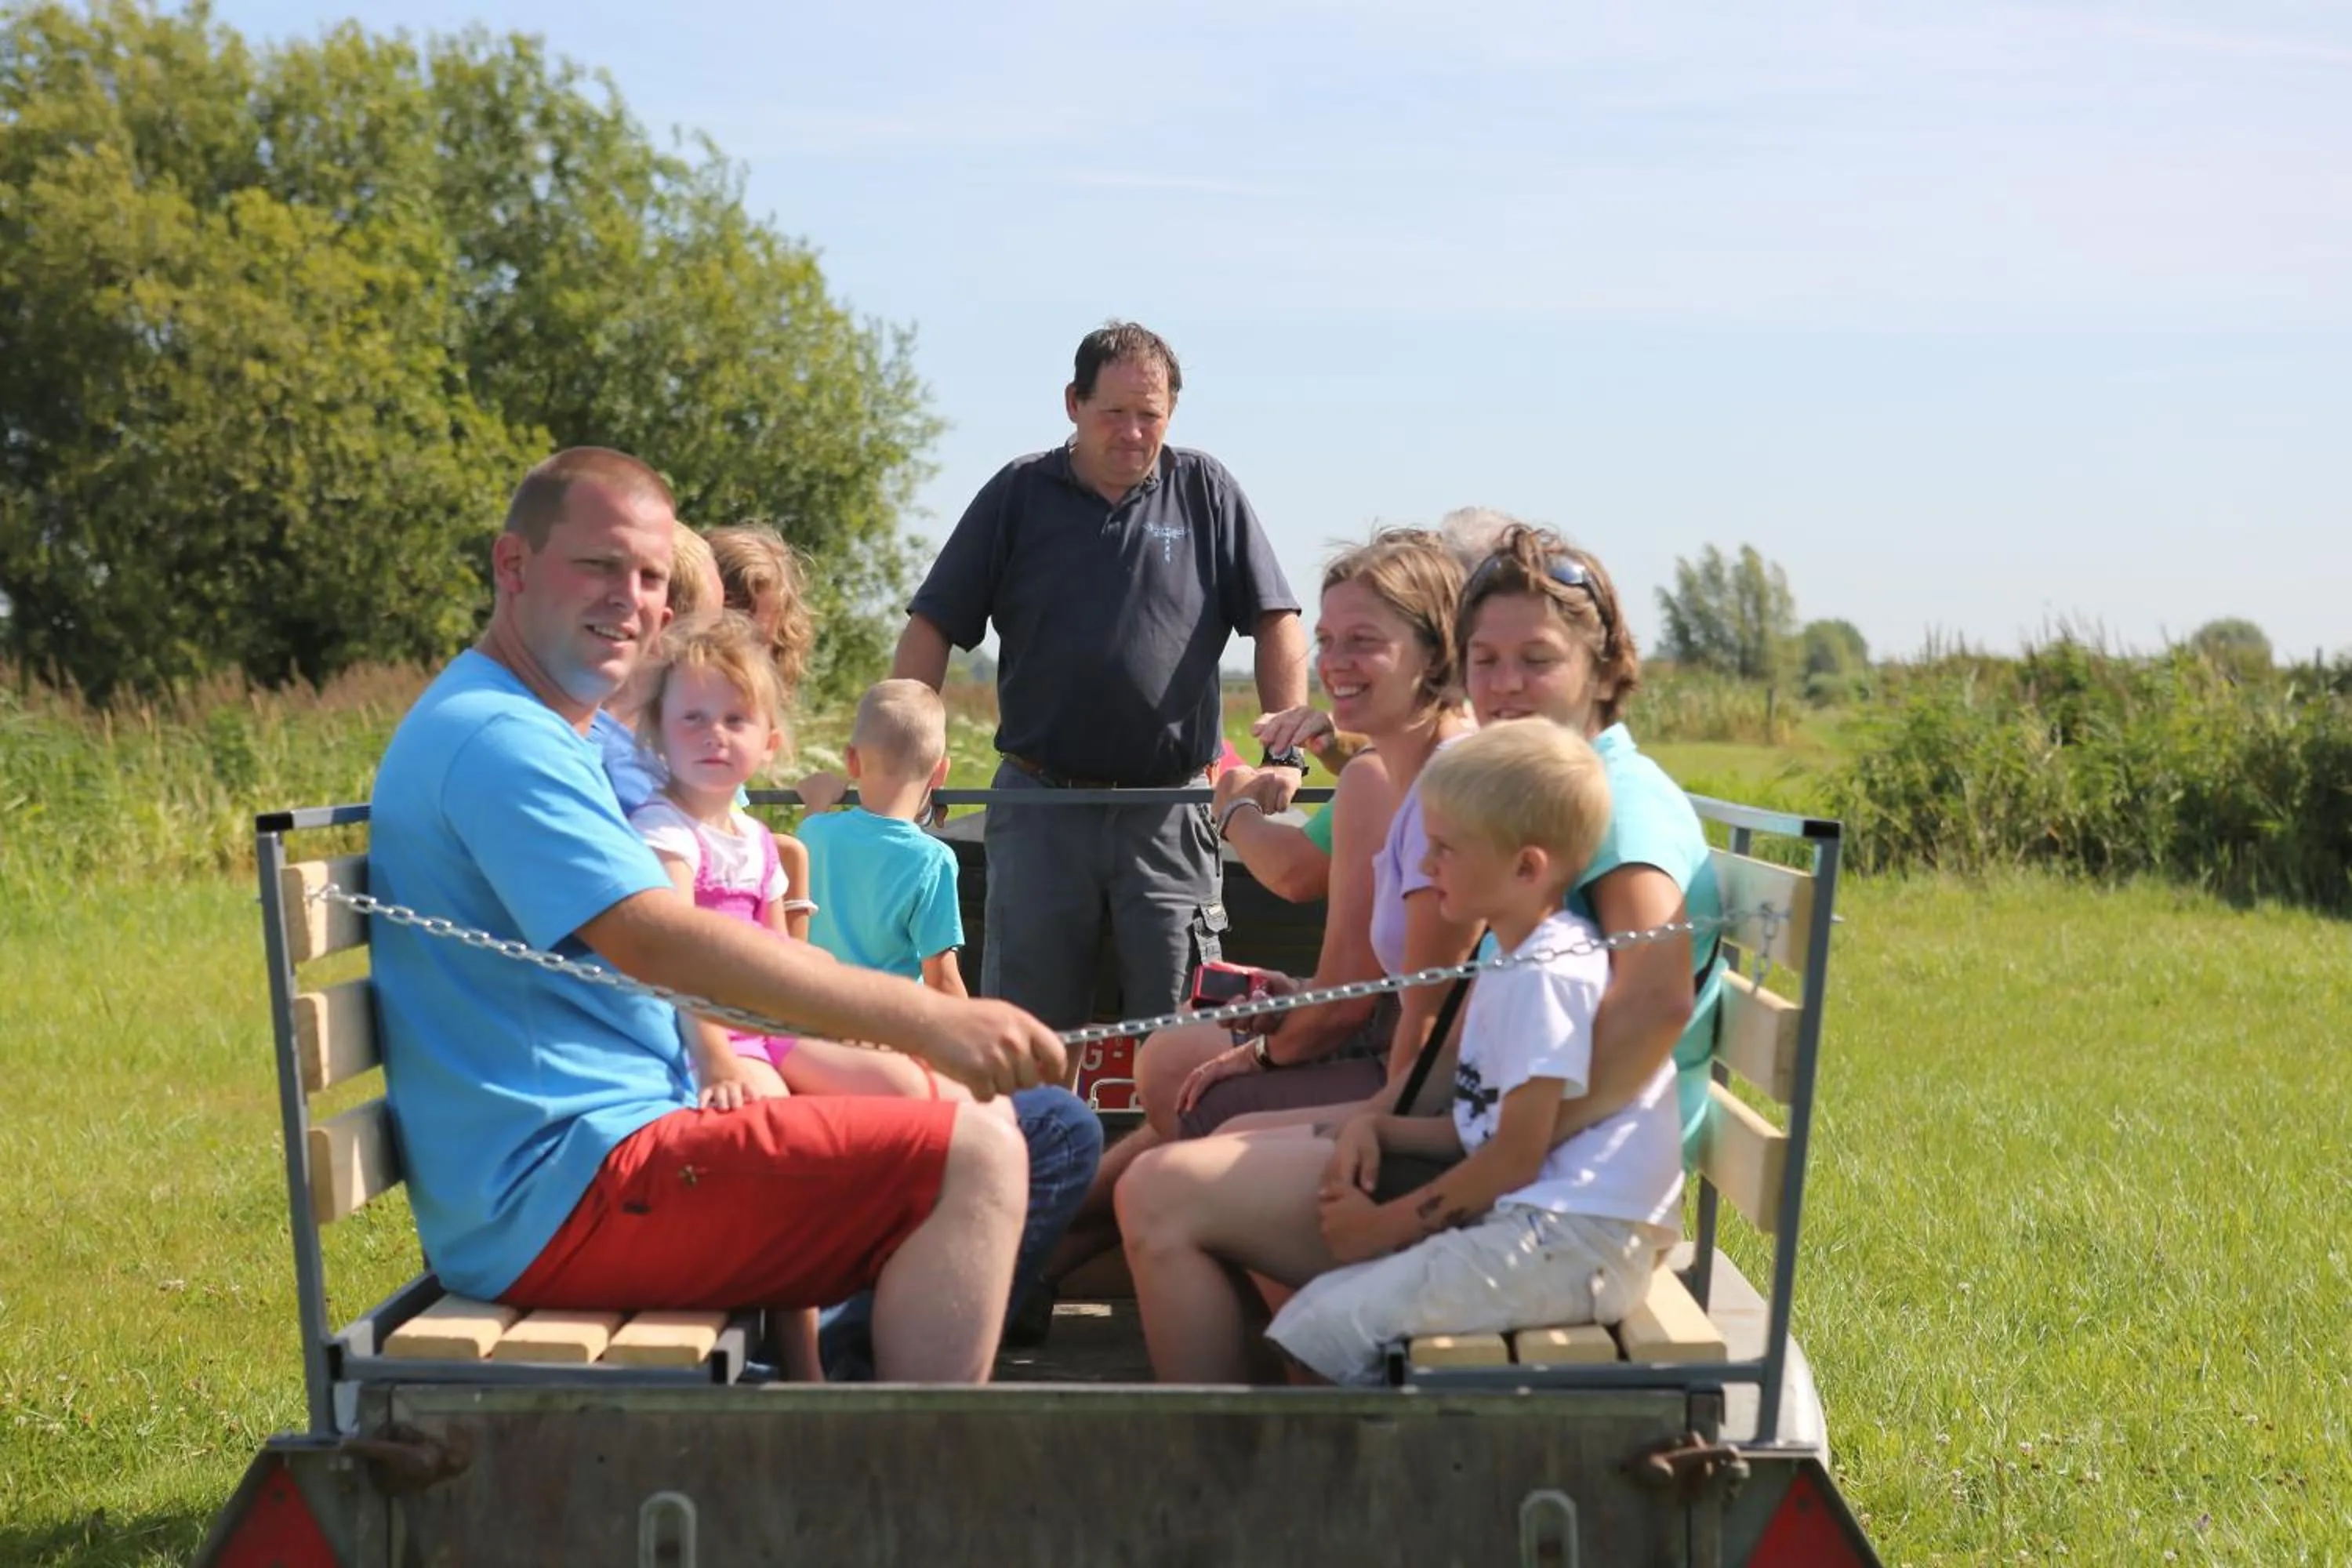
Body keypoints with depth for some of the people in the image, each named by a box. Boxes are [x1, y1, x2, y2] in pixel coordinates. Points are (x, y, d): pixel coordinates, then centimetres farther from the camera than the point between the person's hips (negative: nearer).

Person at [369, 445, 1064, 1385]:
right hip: (561, 1195, -11)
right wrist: (924, 1020, -31)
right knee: (972, 1156, -19)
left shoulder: (552, 734, 20)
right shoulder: (494, 738, -15)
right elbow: (654, 939, -28)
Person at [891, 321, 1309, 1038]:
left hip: (1170, 813, -1)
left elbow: (1277, 624, 3)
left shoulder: (1205, 491, 5)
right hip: (1037, 809, 1)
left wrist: (1283, 755, -8)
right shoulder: (1018, 495, 5)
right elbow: (933, 628, 4)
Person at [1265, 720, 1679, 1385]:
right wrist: (1378, 1127, 3)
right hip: (1533, 1226, 11)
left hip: (1568, 1243, -10)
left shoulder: (1547, 976, -15)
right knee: (1322, 1301, 8)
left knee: (1320, 1331, -12)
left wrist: (1386, 1226, -7)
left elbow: (1515, 1157, -15)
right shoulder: (1519, 963, 18)